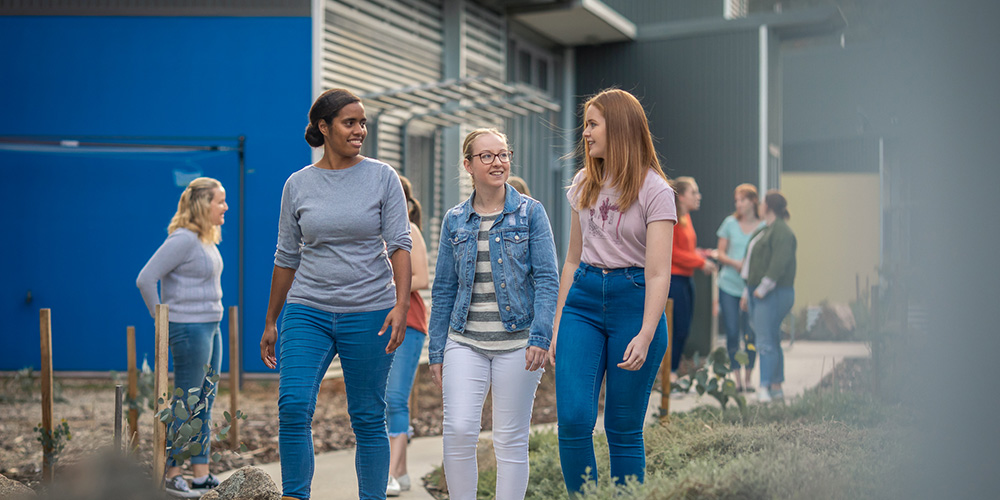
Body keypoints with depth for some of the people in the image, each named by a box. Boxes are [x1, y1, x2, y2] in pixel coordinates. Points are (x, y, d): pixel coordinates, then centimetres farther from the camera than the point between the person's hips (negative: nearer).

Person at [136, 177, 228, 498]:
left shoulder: (207, 240, 12)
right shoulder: (183, 239, -16)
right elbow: (145, 279, -18)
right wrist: (162, 319, -11)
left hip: (210, 327, 9)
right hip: (189, 330, -9)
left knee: (205, 405, 11)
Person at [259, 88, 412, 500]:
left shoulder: (382, 177, 2)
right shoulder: (298, 184, 6)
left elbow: (399, 245, -4)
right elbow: (286, 258, 11)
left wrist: (401, 304, -17)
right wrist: (270, 322, 13)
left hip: (368, 312, -1)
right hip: (308, 311, 1)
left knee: (368, 418, 4)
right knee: (293, 406, -15)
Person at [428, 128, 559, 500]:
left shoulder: (530, 212, 1)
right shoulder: (454, 221, 9)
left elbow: (547, 279, -4)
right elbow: (443, 289, 12)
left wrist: (540, 337, -15)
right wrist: (437, 352, 8)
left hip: (516, 340, -2)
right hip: (465, 341, 2)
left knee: (511, 440, 2)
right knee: (458, 429, -10)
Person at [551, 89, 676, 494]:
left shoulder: (654, 190, -6)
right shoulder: (584, 184, 12)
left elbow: (658, 272, -14)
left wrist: (645, 335, -25)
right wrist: (557, 327, 13)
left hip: (633, 301, -4)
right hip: (583, 298, 4)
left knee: (623, 429, 1)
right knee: (573, 419, -9)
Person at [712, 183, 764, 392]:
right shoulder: (730, 223, 6)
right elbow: (720, 253, 8)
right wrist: (735, 263, -10)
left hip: (751, 287, -1)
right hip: (728, 286, 1)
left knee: (750, 334, -4)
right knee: (732, 333, -2)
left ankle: (748, 378, 9)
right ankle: (737, 379, 4)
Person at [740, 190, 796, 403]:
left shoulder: (782, 231, -12)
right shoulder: (764, 230, 20)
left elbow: (779, 264, -21)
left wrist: (762, 289, -22)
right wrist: (747, 293, 23)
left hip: (773, 294, -10)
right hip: (758, 292, 10)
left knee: (766, 341, -14)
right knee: (772, 340, 11)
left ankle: (765, 387, -17)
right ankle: (776, 387, 14)